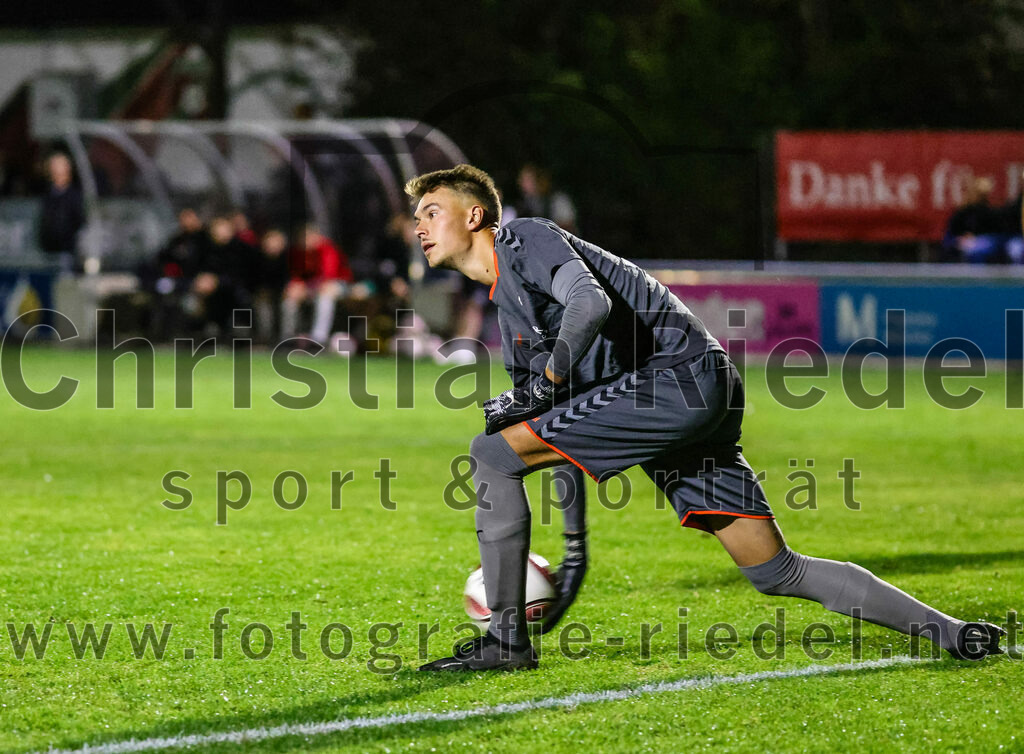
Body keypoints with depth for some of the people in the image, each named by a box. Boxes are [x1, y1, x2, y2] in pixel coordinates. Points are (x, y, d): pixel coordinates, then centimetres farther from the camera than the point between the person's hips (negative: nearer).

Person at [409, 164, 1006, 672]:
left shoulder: (523, 238, -2)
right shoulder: (507, 303, 25)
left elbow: (591, 305, -21)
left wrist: (540, 390, -13)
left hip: (682, 372, -10)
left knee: (494, 453, -11)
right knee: (777, 572, 6)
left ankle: (507, 638, -10)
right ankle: (951, 632, 7)